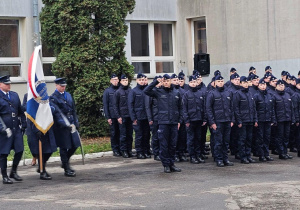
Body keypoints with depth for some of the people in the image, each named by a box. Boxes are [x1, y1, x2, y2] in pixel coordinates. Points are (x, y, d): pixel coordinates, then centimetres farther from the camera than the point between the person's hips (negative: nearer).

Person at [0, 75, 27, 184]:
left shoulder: (15, 95, 13)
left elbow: (21, 111, 17)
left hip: (16, 127, 5)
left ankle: (13, 172, 21)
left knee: (19, 150, 3)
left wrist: (23, 124, 10)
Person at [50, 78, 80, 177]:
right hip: (61, 126, -7)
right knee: (64, 147, 0)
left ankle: (65, 161, 31)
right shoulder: (53, 98, -8)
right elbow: (57, 113, -15)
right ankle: (67, 169, 9)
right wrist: (65, 124, -22)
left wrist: (76, 122, 13)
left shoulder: (68, 95, 14)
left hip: (71, 123, 7)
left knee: (75, 145, 7)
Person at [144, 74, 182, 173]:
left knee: (173, 144, 7)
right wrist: (156, 82, -9)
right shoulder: (158, 92, 3)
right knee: (164, 144, -1)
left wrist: (179, 120, 9)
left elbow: (180, 108, 15)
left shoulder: (176, 93, 10)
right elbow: (146, 91, -10)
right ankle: (166, 165, 7)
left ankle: (171, 164, 16)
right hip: (163, 122, -2)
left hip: (174, 122, 3)